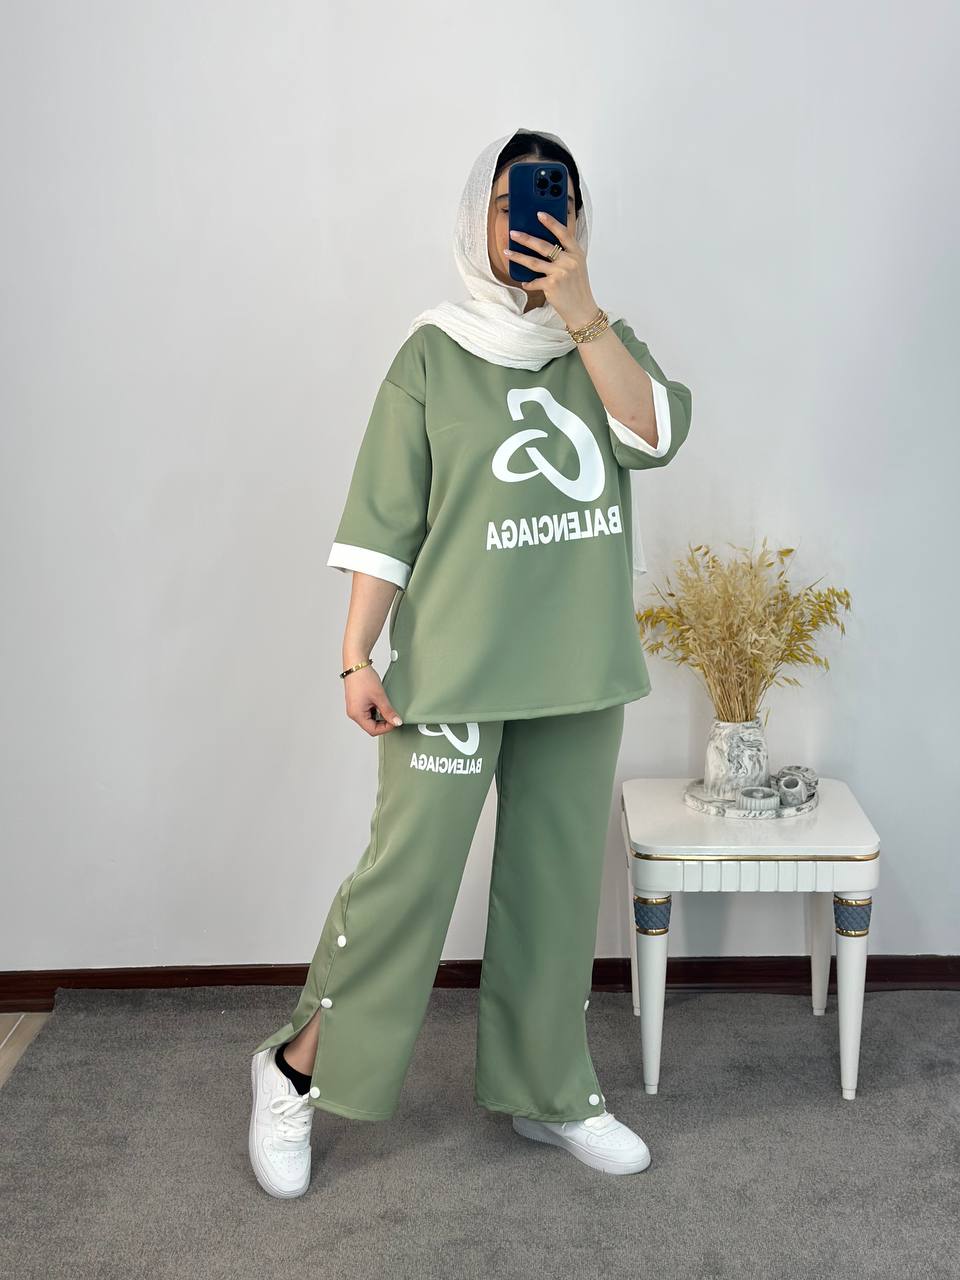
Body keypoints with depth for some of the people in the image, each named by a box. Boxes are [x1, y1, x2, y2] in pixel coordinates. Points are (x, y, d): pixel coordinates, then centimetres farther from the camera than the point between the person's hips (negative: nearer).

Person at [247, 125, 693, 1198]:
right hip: (455, 666, -4)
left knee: (558, 883, 12)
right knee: (407, 871, -7)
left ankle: (547, 1092, 28)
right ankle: (296, 1069, 15)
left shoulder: (606, 342, 12)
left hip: (579, 670, 4)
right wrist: (356, 659, -9)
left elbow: (658, 433, -8)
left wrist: (576, 309, -14)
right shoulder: (434, 354, 0)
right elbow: (383, 520, -3)